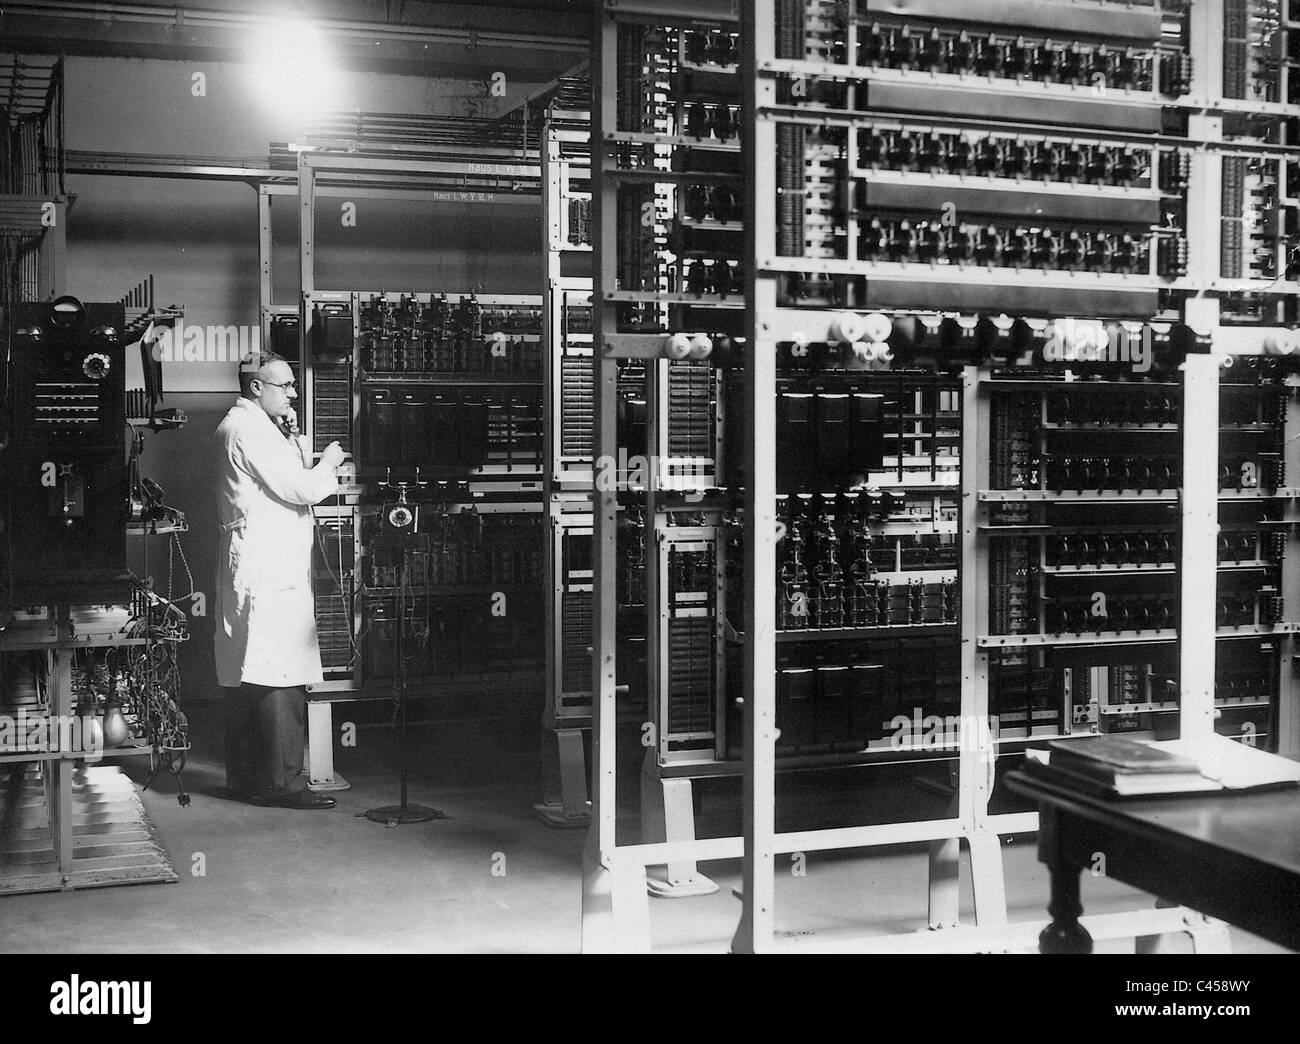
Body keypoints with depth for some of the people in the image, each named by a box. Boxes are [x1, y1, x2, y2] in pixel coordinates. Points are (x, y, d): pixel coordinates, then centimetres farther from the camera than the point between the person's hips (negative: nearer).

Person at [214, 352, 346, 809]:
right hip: (266, 571, -11)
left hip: (263, 569, 11)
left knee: (248, 678, 12)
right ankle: (281, 782, -9)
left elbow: (290, 485, 20)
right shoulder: (246, 429, -13)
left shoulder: (248, 426, 20)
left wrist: (296, 441, 9)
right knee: (279, 679, -10)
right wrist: (329, 463, 1)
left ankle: (245, 777, 18)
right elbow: (302, 489, -16)